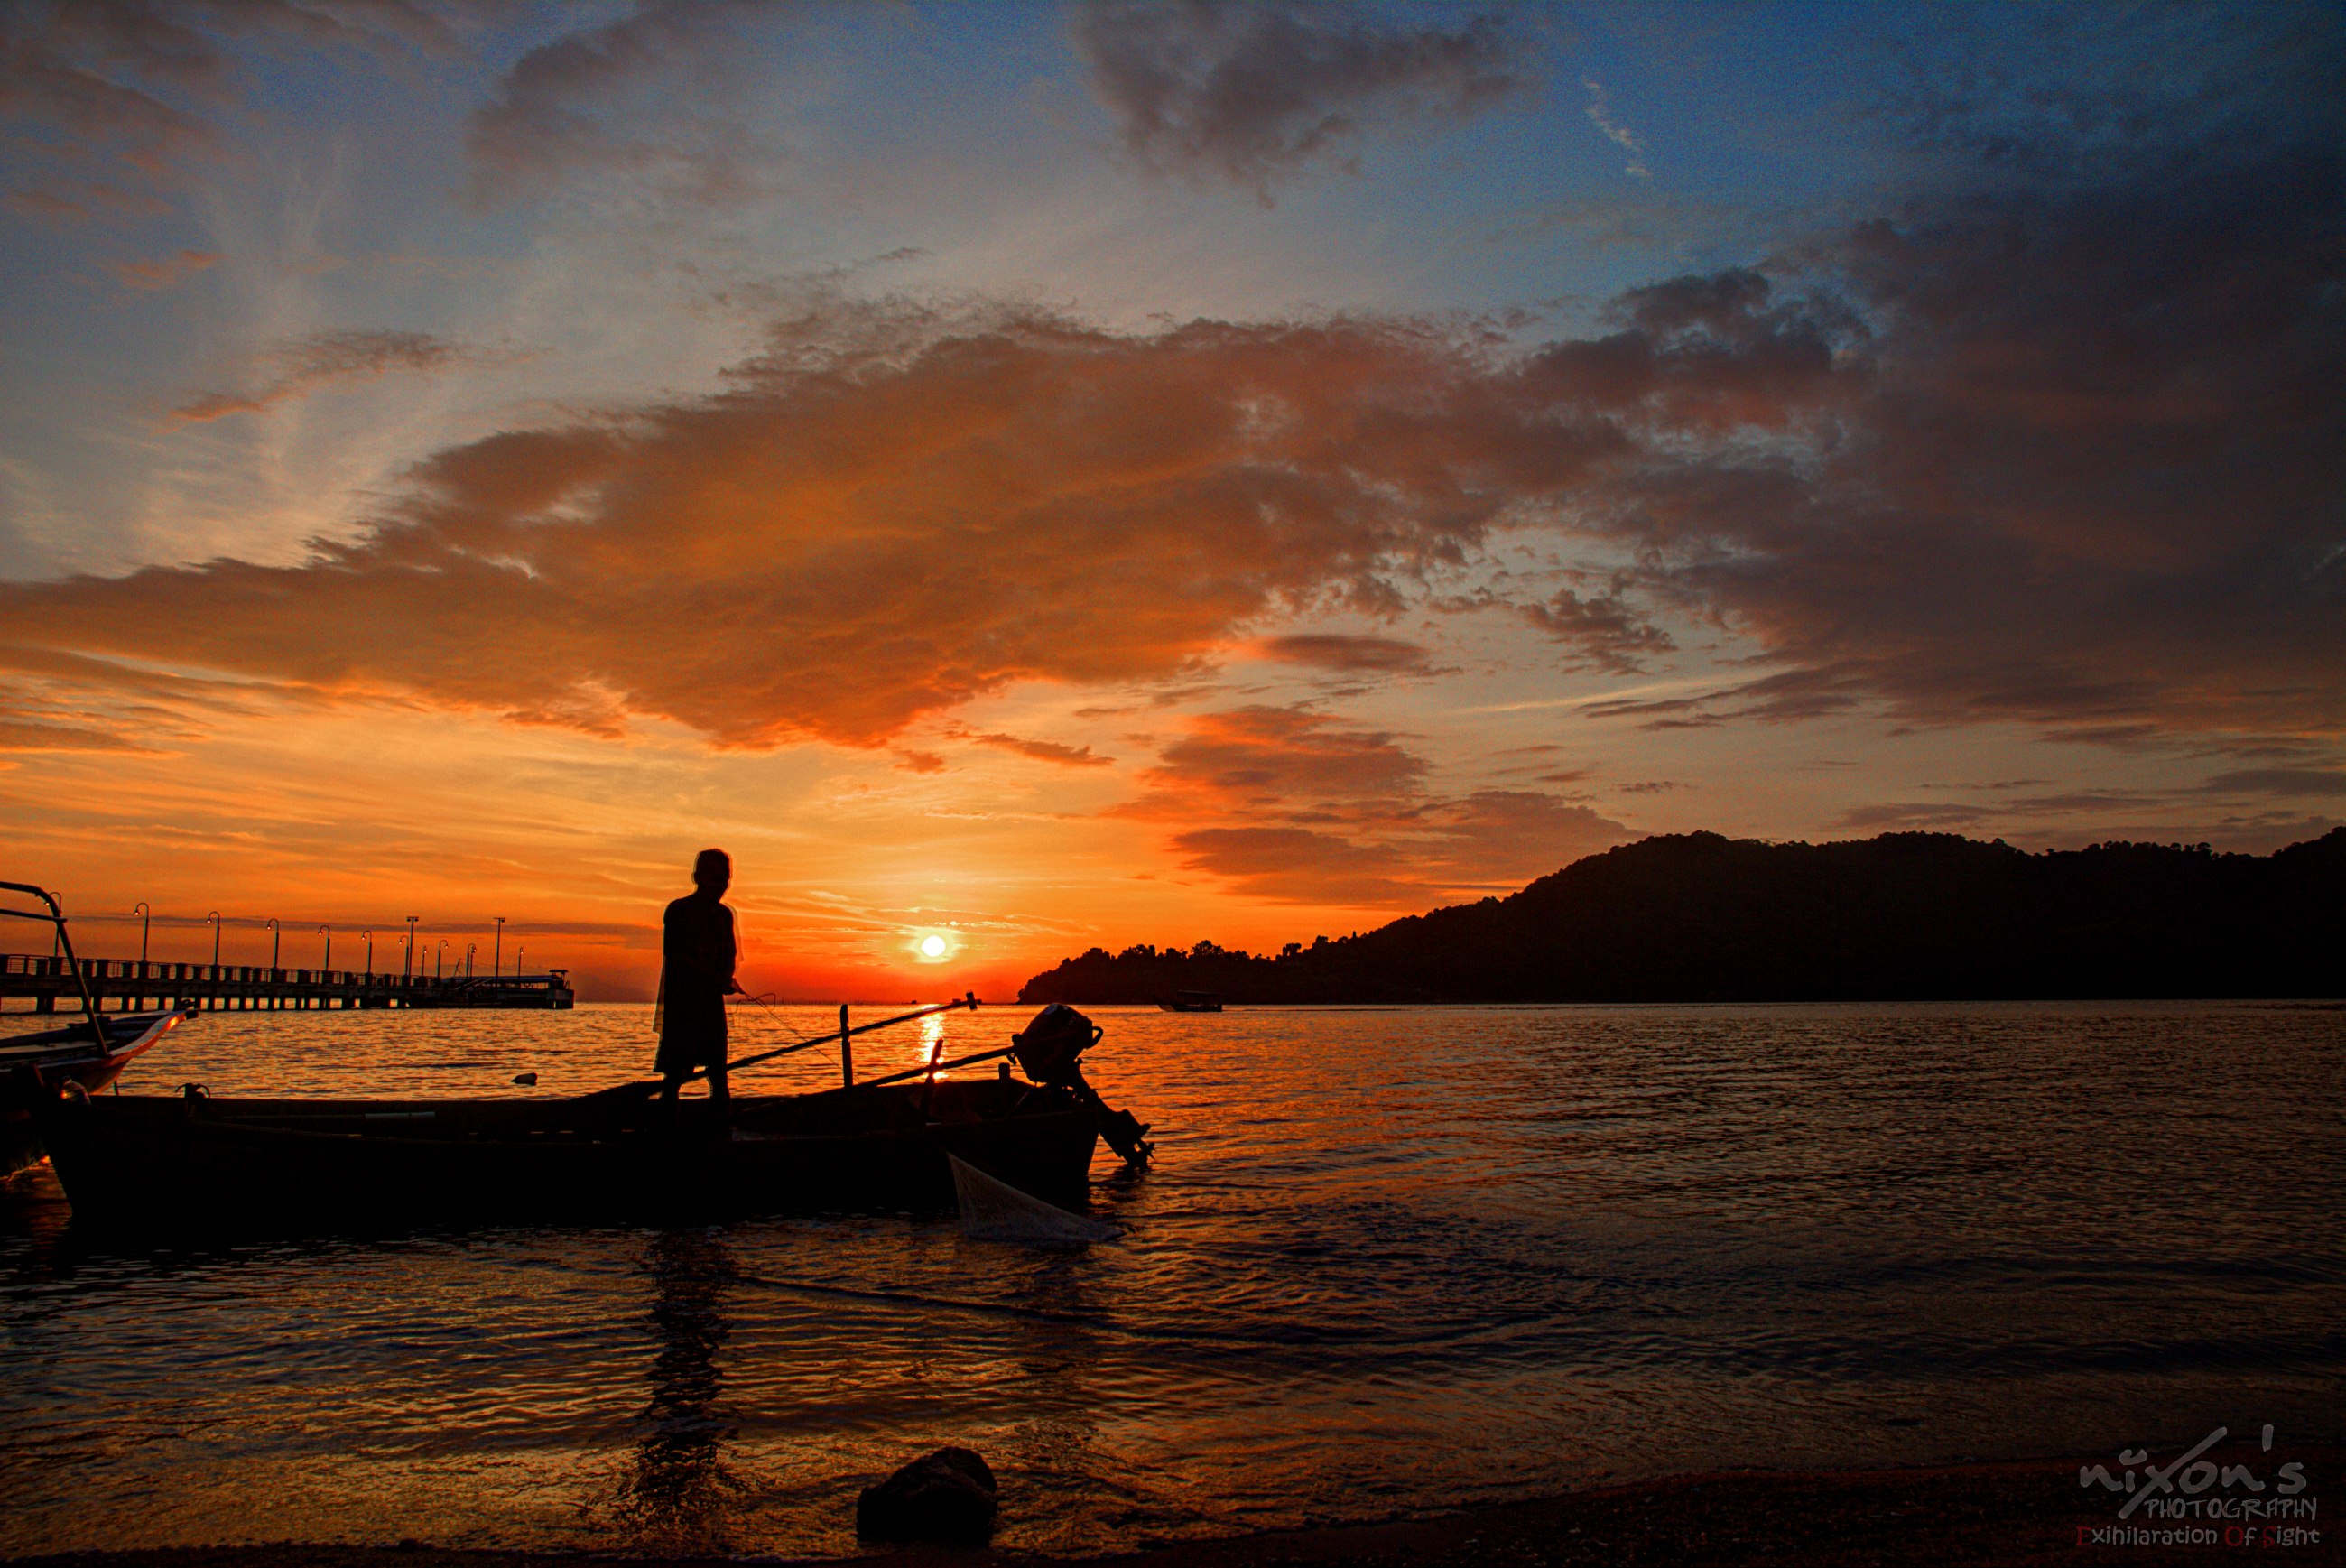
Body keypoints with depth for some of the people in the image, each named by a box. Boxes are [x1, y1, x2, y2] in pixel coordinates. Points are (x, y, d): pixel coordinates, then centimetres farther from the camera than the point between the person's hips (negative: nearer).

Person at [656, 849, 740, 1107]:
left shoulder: (724, 915, 14)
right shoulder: (678, 910, -4)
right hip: (680, 1001, -5)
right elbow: (675, 956, -12)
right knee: (676, 1073, -8)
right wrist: (718, 980, -20)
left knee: (718, 1074, 4)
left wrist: (726, 978, -7)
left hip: (713, 1001, 6)